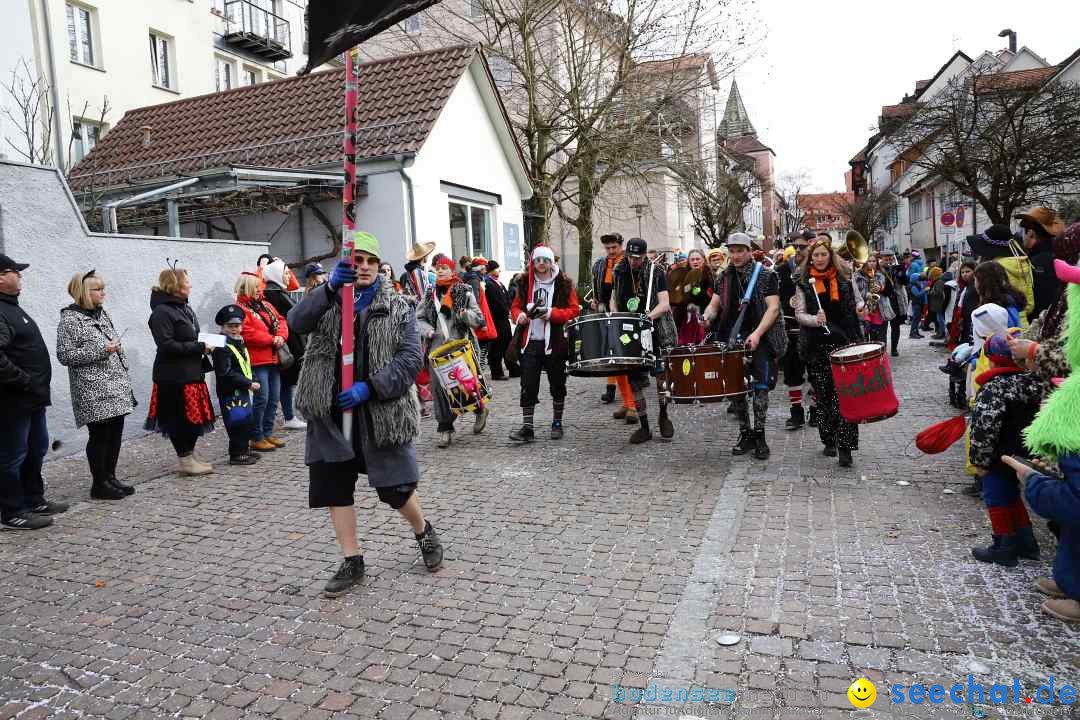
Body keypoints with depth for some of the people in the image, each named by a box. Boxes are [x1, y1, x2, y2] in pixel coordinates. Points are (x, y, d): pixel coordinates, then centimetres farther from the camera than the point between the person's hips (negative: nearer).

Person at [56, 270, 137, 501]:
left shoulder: (102, 312, 13)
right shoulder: (70, 319, -8)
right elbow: (64, 355, -13)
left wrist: (123, 373, 20)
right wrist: (100, 351, -18)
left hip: (116, 386, 7)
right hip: (93, 390, -7)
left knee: (115, 432, 9)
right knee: (100, 435, -2)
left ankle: (110, 477, 22)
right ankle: (99, 484, 10)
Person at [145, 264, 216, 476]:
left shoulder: (184, 308, 15)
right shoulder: (161, 312, -13)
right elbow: (167, 345, -21)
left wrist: (204, 345, 8)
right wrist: (200, 347, -19)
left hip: (191, 372, 9)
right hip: (174, 377, -9)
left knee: (195, 415, 12)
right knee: (181, 417, -2)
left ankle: (189, 456, 24)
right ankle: (185, 460, 9)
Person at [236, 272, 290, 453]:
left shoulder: (265, 304, 18)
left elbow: (281, 320, 16)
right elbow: (248, 334, -19)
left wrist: (281, 336, -4)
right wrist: (272, 339, -14)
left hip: (274, 358, 8)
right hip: (257, 361, -8)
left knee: (274, 398, 11)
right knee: (262, 398, -8)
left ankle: (268, 433, 22)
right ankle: (256, 438, 2)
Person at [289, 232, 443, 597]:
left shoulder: (397, 306, 3)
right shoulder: (327, 300, 7)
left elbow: (411, 358, -7)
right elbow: (297, 322, -14)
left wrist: (370, 387, -19)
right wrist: (330, 288, -30)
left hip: (381, 413, -2)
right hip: (331, 414, 2)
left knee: (396, 488, 2)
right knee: (335, 488, 6)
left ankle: (423, 531, 32)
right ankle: (352, 561, 21)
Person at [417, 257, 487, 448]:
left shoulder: (464, 292, 5)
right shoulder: (430, 295, 14)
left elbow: (479, 319, 2)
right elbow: (419, 318, 18)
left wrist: (462, 313, -16)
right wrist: (427, 330, -1)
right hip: (437, 348, 3)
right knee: (439, 386, -5)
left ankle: (480, 410, 28)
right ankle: (445, 428, 5)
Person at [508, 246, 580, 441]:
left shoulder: (563, 283, 1)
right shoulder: (524, 283, 10)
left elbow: (574, 310, -3)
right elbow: (515, 306, 17)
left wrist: (552, 313, -18)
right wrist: (519, 315, -7)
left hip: (555, 342, -2)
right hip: (530, 342, 2)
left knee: (557, 383, 7)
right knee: (528, 385, -2)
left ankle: (557, 423, 22)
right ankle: (527, 427, 1)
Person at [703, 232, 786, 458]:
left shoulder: (766, 276, -1)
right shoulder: (724, 277, 12)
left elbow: (773, 308, -8)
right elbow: (714, 305, 14)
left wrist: (757, 334, -21)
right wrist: (708, 315, -11)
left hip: (761, 339, -4)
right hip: (732, 339, 4)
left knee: (760, 386, -8)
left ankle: (759, 435, 2)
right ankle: (745, 434, 17)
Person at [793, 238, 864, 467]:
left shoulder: (844, 278, 8)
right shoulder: (804, 283, 5)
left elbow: (858, 300, 21)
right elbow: (799, 314, 1)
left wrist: (860, 307, -3)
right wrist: (815, 320, -20)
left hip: (843, 343, 0)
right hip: (817, 346, 1)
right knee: (823, 395, 7)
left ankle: (845, 447, -9)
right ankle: (829, 440, 22)